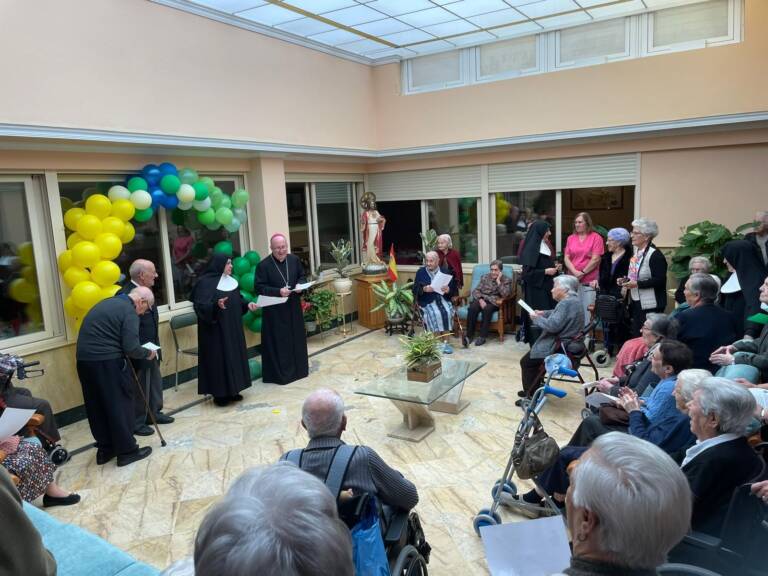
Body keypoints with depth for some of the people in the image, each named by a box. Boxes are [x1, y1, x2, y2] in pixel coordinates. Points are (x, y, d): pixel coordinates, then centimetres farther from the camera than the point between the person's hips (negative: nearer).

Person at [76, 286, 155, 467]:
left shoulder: (108, 303, 19)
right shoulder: (129, 311, -9)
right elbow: (131, 348, -16)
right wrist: (148, 353, 2)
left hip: (84, 358, 9)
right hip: (106, 360, -9)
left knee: (97, 406, 16)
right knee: (120, 404, 4)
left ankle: (105, 449, 26)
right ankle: (127, 451, 13)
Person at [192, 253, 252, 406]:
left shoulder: (230, 280, 9)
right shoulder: (205, 282, -14)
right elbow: (201, 306, -22)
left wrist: (246, 305, 1)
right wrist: (216, 305, -39)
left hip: (233, 327, 8)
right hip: (216, 329, -8)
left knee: (234, 356, 11)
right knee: (219, 358, -3)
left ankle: (232, 391, 22)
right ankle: (220, 394, 7)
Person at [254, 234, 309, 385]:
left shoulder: (294, 260, 2)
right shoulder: (263, 265, -13)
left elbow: (302, 276, 14)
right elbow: (258, 288, -13)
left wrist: (300, 285, -8)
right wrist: (278, 291, -24)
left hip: (293, 308, 5)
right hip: (274, 311, -5)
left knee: (296, 338, 13)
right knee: (278, 342, 0)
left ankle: (298, 368, 28)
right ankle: (279, 373, 10)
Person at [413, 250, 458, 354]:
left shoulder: (445, 271, 11)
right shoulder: (420, 272, 8)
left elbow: (453, 290, 7)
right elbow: (415, 290, 3)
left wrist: (448, 290, -16)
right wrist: (424, 289, -17)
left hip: (443, 299, 2)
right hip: (427, 301, -1)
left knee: (447, 313, -29)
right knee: (435, 314, -31)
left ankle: (445, 342, -20)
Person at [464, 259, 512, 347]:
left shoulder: (506, 280, 8)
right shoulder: (485, 277, 16)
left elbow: (505, 294, -9)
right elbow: (476, 291, 8)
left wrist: (498, 281, -10)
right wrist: (480, 299, -12)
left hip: (494, 302, -2)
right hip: (482, 299, 2)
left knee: (487, 309, -38)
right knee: (472, 308, -32)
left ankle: (482, 336, -32)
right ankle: (469, 336, -31)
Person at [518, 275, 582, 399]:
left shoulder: (566, 303, -25)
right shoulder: (573, 300, 8)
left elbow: (553, 325, -31)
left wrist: (537, 318, -16)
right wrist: (543, 313, 10)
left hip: (559, 347, -11)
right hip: (566, 344, 11)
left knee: (526, 362, 4)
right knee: (532, 354, 27)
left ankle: (531, 395, 13)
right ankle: (535, 388, 33)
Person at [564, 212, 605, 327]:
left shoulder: (596, 237, 0)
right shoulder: (571, 238, 13)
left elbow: (596, 259, -6)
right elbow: (566, 258, 6)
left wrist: (583, 273, -8)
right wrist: (575, 272, -8)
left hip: (589, 281, -4)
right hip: (573, 281, 4)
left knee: (588, 310, -3)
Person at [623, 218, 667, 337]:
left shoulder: (655, 255, -14)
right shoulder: (636, 252, 13)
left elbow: (660, 280, -20)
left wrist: (637, 284, -23)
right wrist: (626, 280, 7)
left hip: (649, 305, -8)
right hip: (635, 302, 8)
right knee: (634, 335, 10)